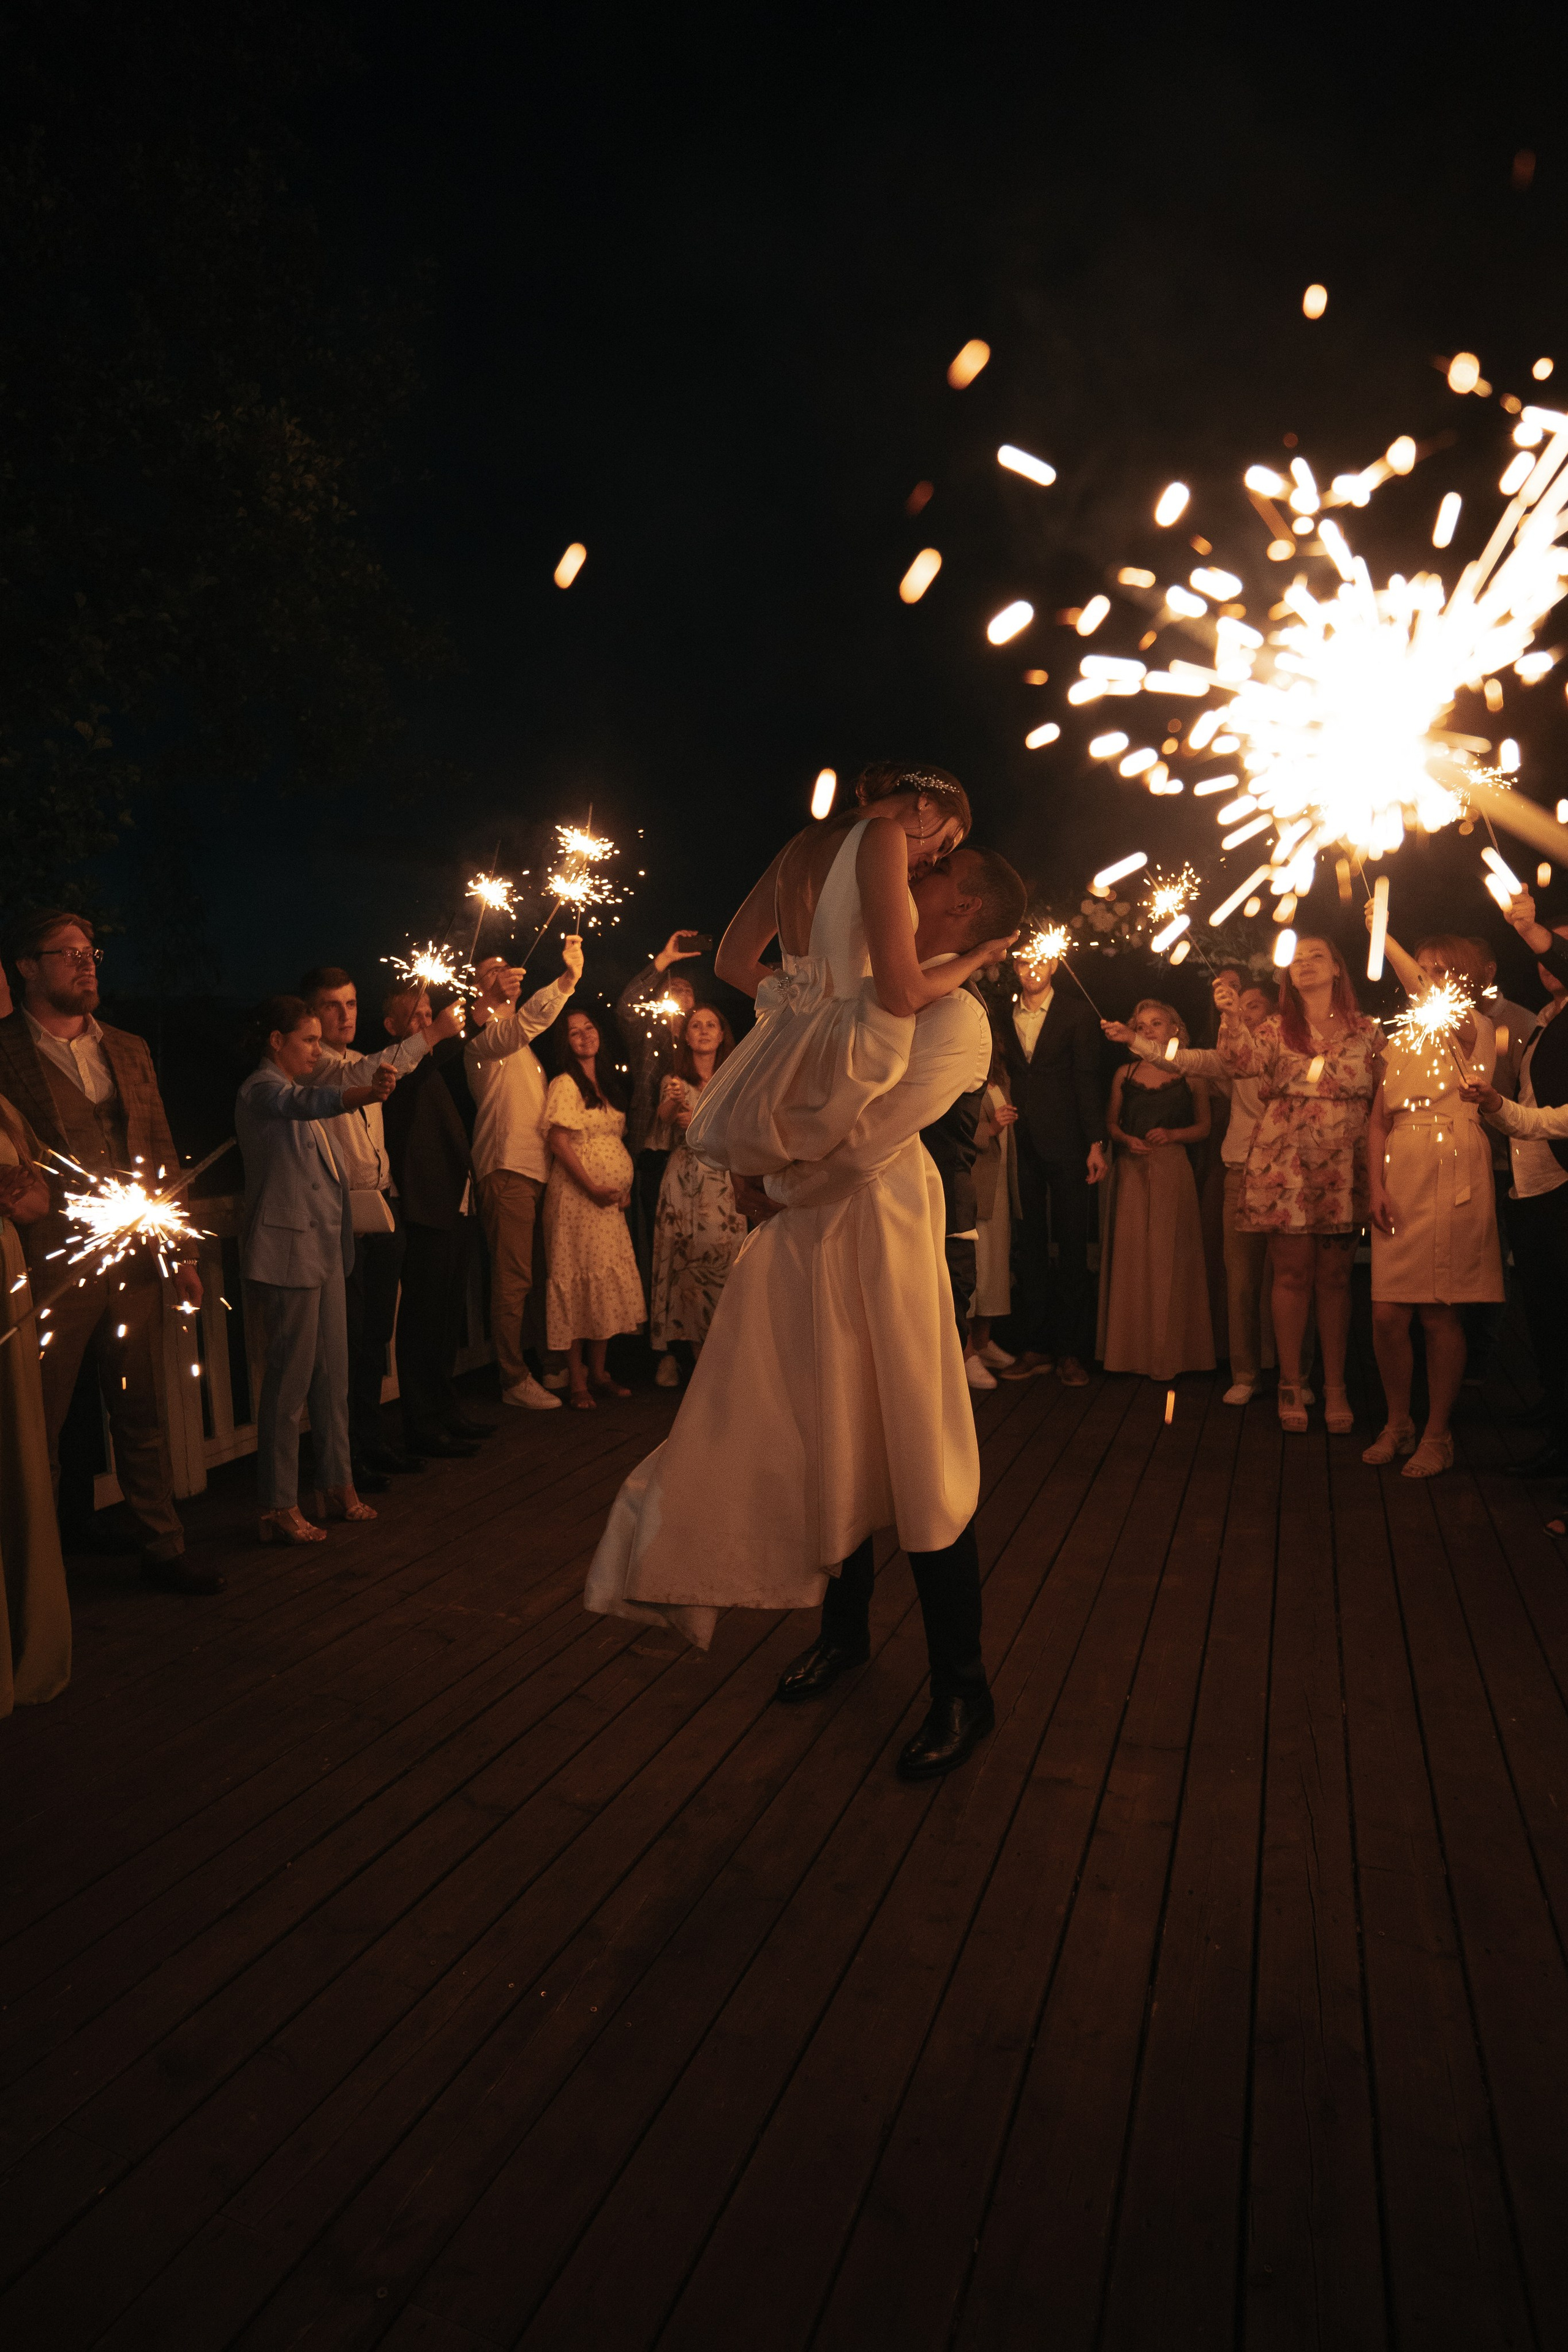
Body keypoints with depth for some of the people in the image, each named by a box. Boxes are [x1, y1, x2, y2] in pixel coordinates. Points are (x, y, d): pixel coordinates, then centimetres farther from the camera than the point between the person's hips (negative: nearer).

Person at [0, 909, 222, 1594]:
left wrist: (184, 1253, 11)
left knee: (144, 1414, 12)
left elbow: (162, 1153, 15)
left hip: (133, 1262, 5)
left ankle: (162, 1550, 23)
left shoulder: (129, 1050, 14)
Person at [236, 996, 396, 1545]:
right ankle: (278, 1509, 0)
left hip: (323, 1247, 9)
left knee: (332, 1372, 11)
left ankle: (337, 1484, 20)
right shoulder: (262, 1088, -11)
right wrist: (369, 1092, -51)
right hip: (289, 1249, -9)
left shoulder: (293, 1087, 19)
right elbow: (304, 1103, -35)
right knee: (290, 1377, -7)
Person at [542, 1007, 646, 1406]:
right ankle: (576, 1380, -2)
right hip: (576, 1193, -7)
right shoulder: (565, 1084, -5)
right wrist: (592, 1187, -18)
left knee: (610, 1281, 6)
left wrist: (625, 1188, 7)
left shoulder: (608, 1085, 18)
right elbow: (559, 1141, -13)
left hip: (611, 1199, 7)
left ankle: (598, 1371, 15)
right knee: (578, 1280, -6)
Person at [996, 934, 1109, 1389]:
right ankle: (1037, 1347, 12)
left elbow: (1087, 1078, -2)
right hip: (1021, 1144, 3)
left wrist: (1096, 1143, -7)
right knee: (1030, 1246, 6)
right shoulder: (1003, 1016, 10)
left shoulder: (1077, 1012, 3)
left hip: (1065, 1145, -3)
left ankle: (1071, 1351, 7)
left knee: (1072, 1246, 1)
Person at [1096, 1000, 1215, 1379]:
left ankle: (1169, 1352, 7)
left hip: (1172, 1171, -2)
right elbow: (1111, 1122, 15)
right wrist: (1126, 1139, -5)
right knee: (1129, 1255, 0)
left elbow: (1203, 1127, 7)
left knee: (1168, 1258, -3)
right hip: (1130, 1172, 2)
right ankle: (1131, 1350, 10)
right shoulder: (1125, 1074, 11)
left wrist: (1172, 1134, -10)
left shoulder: (1192, 1074, 5)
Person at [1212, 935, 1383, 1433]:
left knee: (1334, 1276, 4)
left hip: (1342, 1168, 1)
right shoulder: (1276, 1029, 7)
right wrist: (1231, 1019, -31)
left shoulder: (1366, 1030, 9)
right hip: (1285, 1164, -1)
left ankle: (1335, 1387, 13)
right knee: (1291, 1273, 0)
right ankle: (1291, 1383, 10)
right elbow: (1244, 1061, -13)